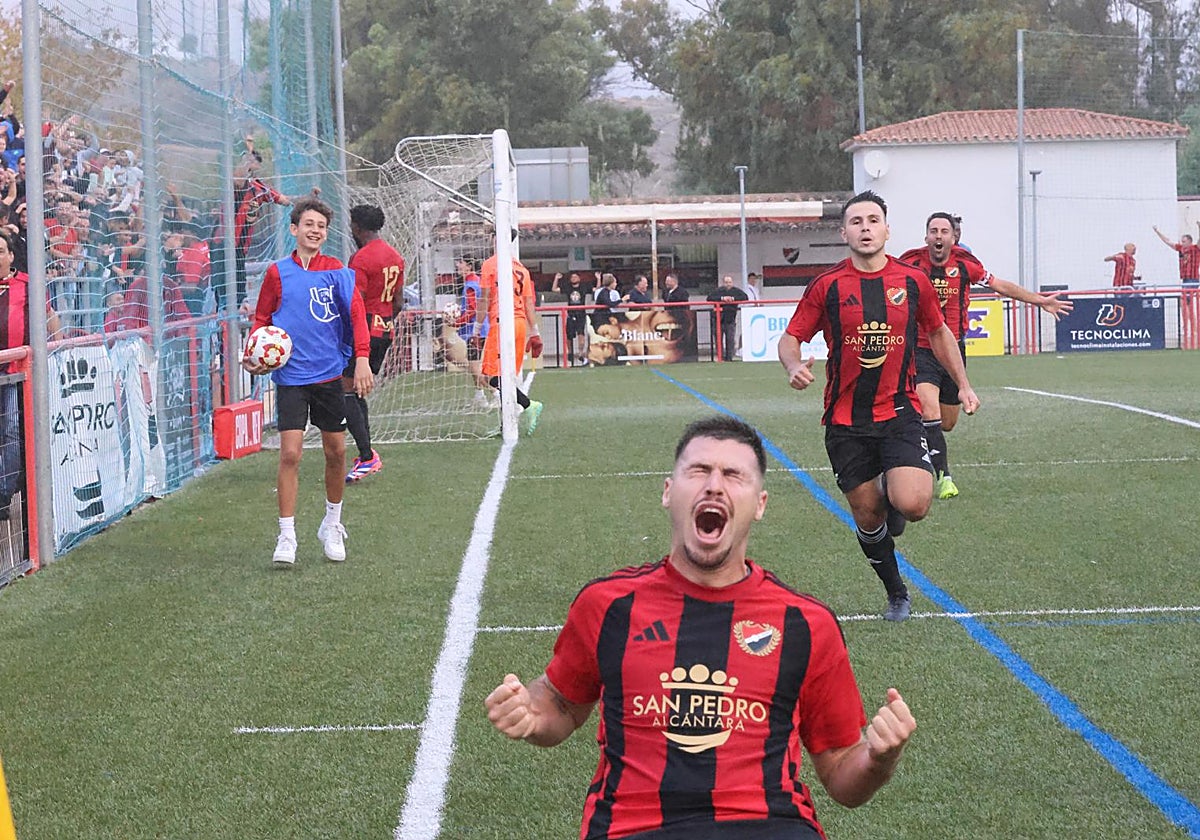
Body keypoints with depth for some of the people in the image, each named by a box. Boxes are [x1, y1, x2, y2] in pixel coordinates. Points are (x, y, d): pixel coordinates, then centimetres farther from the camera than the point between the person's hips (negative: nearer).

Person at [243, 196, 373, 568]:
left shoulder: (337, 271, 2)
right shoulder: (278, 272, 1)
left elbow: (356, 314, -3)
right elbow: (262, 319, 9)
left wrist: (362, 360, -14)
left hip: (329, 374, 2)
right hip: (291, 376, -2)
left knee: (336, 451, 9)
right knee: (290, 453, -11)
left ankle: (332, 526, 30)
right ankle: (286, 538, -6)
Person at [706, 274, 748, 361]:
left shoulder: (736, 291, 4)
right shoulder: (719, 291, -1)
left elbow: (745, 297, -4)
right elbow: (709, 298, -12)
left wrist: (733, 298, -14)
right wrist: (722, 298, -21)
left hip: (731, 320, 1)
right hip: (719, 320, -1)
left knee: (730, 340, -2)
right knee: (719, 339, 0)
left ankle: (729, 358, 5)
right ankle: (721, 357, 7)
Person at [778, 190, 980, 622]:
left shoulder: (913, 280, 2)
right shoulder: (827, 286, -3)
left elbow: (939, 332, 18)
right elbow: (790, 338, 2)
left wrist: (963, 385, 15)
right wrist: (795, 366, -20)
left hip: (899, 412, 0)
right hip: (845, 420, 0)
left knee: (912, 505, -20)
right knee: (867, 516, 6)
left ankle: (891, 493, 18)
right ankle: (896, 591, 30)